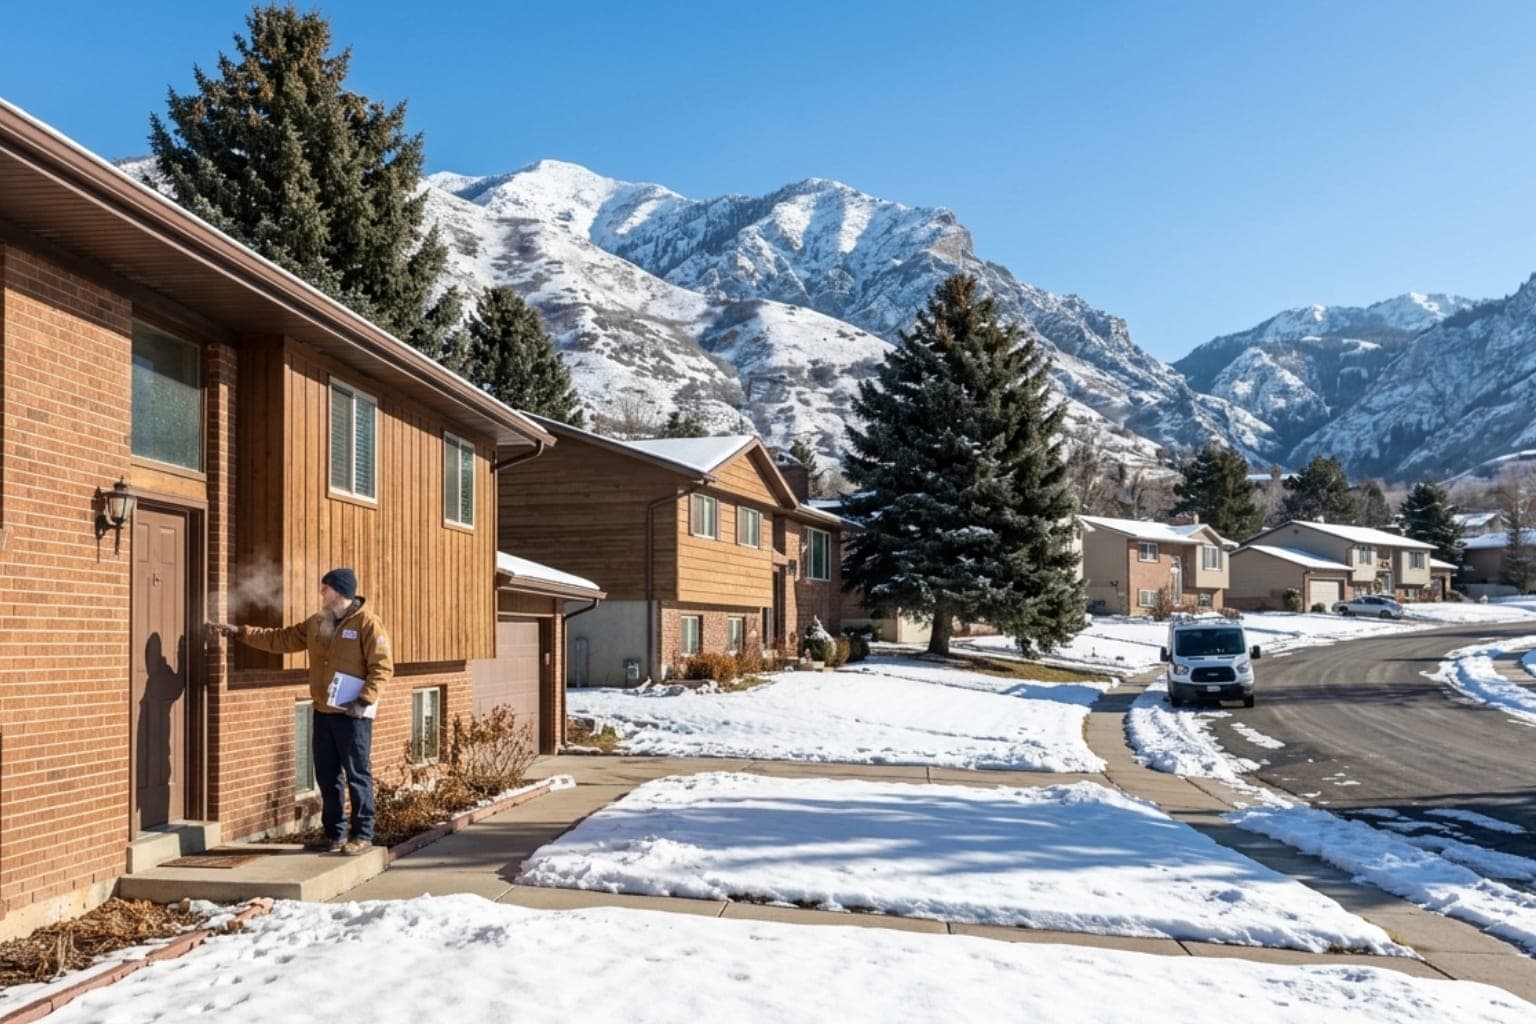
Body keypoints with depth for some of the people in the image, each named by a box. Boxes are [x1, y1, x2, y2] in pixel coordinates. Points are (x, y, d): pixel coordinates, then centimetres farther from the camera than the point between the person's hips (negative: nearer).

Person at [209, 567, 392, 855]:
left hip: (353, 714, -7)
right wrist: (239, 632, 15)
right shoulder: (317, 623, 13)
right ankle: (334, 832, 22)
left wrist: (364, 701, -20)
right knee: (327, 776, 11)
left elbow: (382, 667, -14)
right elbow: (280, 639, 19)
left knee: (358, 775, -1)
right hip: (323, 712, 7)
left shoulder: (367, 623, -10)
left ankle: (362, 834, 8)